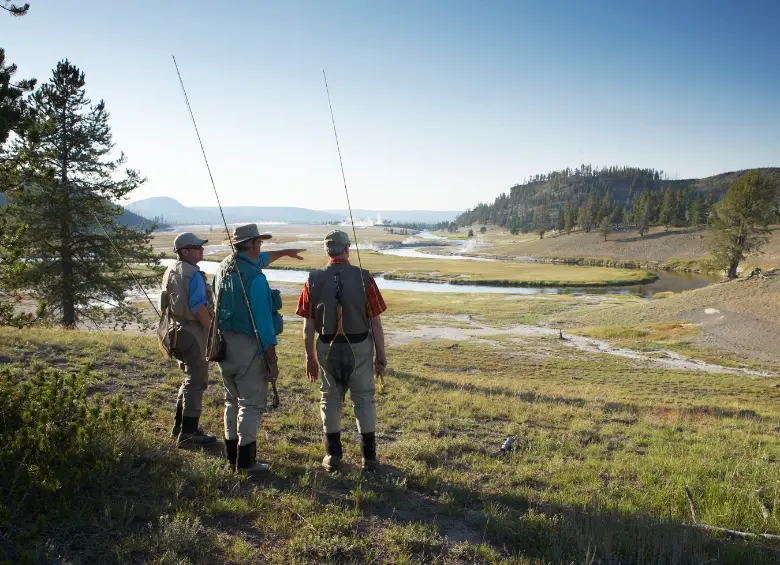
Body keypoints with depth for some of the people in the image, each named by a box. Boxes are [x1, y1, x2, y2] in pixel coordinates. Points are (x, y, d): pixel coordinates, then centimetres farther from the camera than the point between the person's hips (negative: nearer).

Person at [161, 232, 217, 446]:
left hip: (177, 330, 10)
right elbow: (199, 308, -22)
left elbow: (166, 303, 18)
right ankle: (188, 432, 4)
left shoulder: (170, 272, 13)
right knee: (196, 382, -1)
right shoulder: (193, 274, -17)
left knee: (189, 378, 22)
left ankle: (179, 426, 29)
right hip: (193, 331, -10)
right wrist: (212, 330, -13)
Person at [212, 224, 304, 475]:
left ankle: (232, 456, 27)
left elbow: (259, 260, 28)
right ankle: (246, 461, 4)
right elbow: (263, 322, -19)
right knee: (252, 403, 1)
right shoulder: (255, 278, -18)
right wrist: (273, 362, -15)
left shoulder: (225, 266, 7)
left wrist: (284, 252, 41)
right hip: (248, 345, -8)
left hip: (224, 343, 8)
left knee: (233, 401, 18)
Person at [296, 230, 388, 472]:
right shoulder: (363, 278, -11)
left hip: (328, 348, 1)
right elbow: (375, 322, -9)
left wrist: (310, 357, 8)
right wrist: (381, 355, 0)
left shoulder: (314, 280, -6)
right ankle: (369, 456, 18)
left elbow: (308, 326, -3)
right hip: (360, 348, -1)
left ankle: (333, 456, 21)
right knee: (364, 399, 12)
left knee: (330, 399, 14)